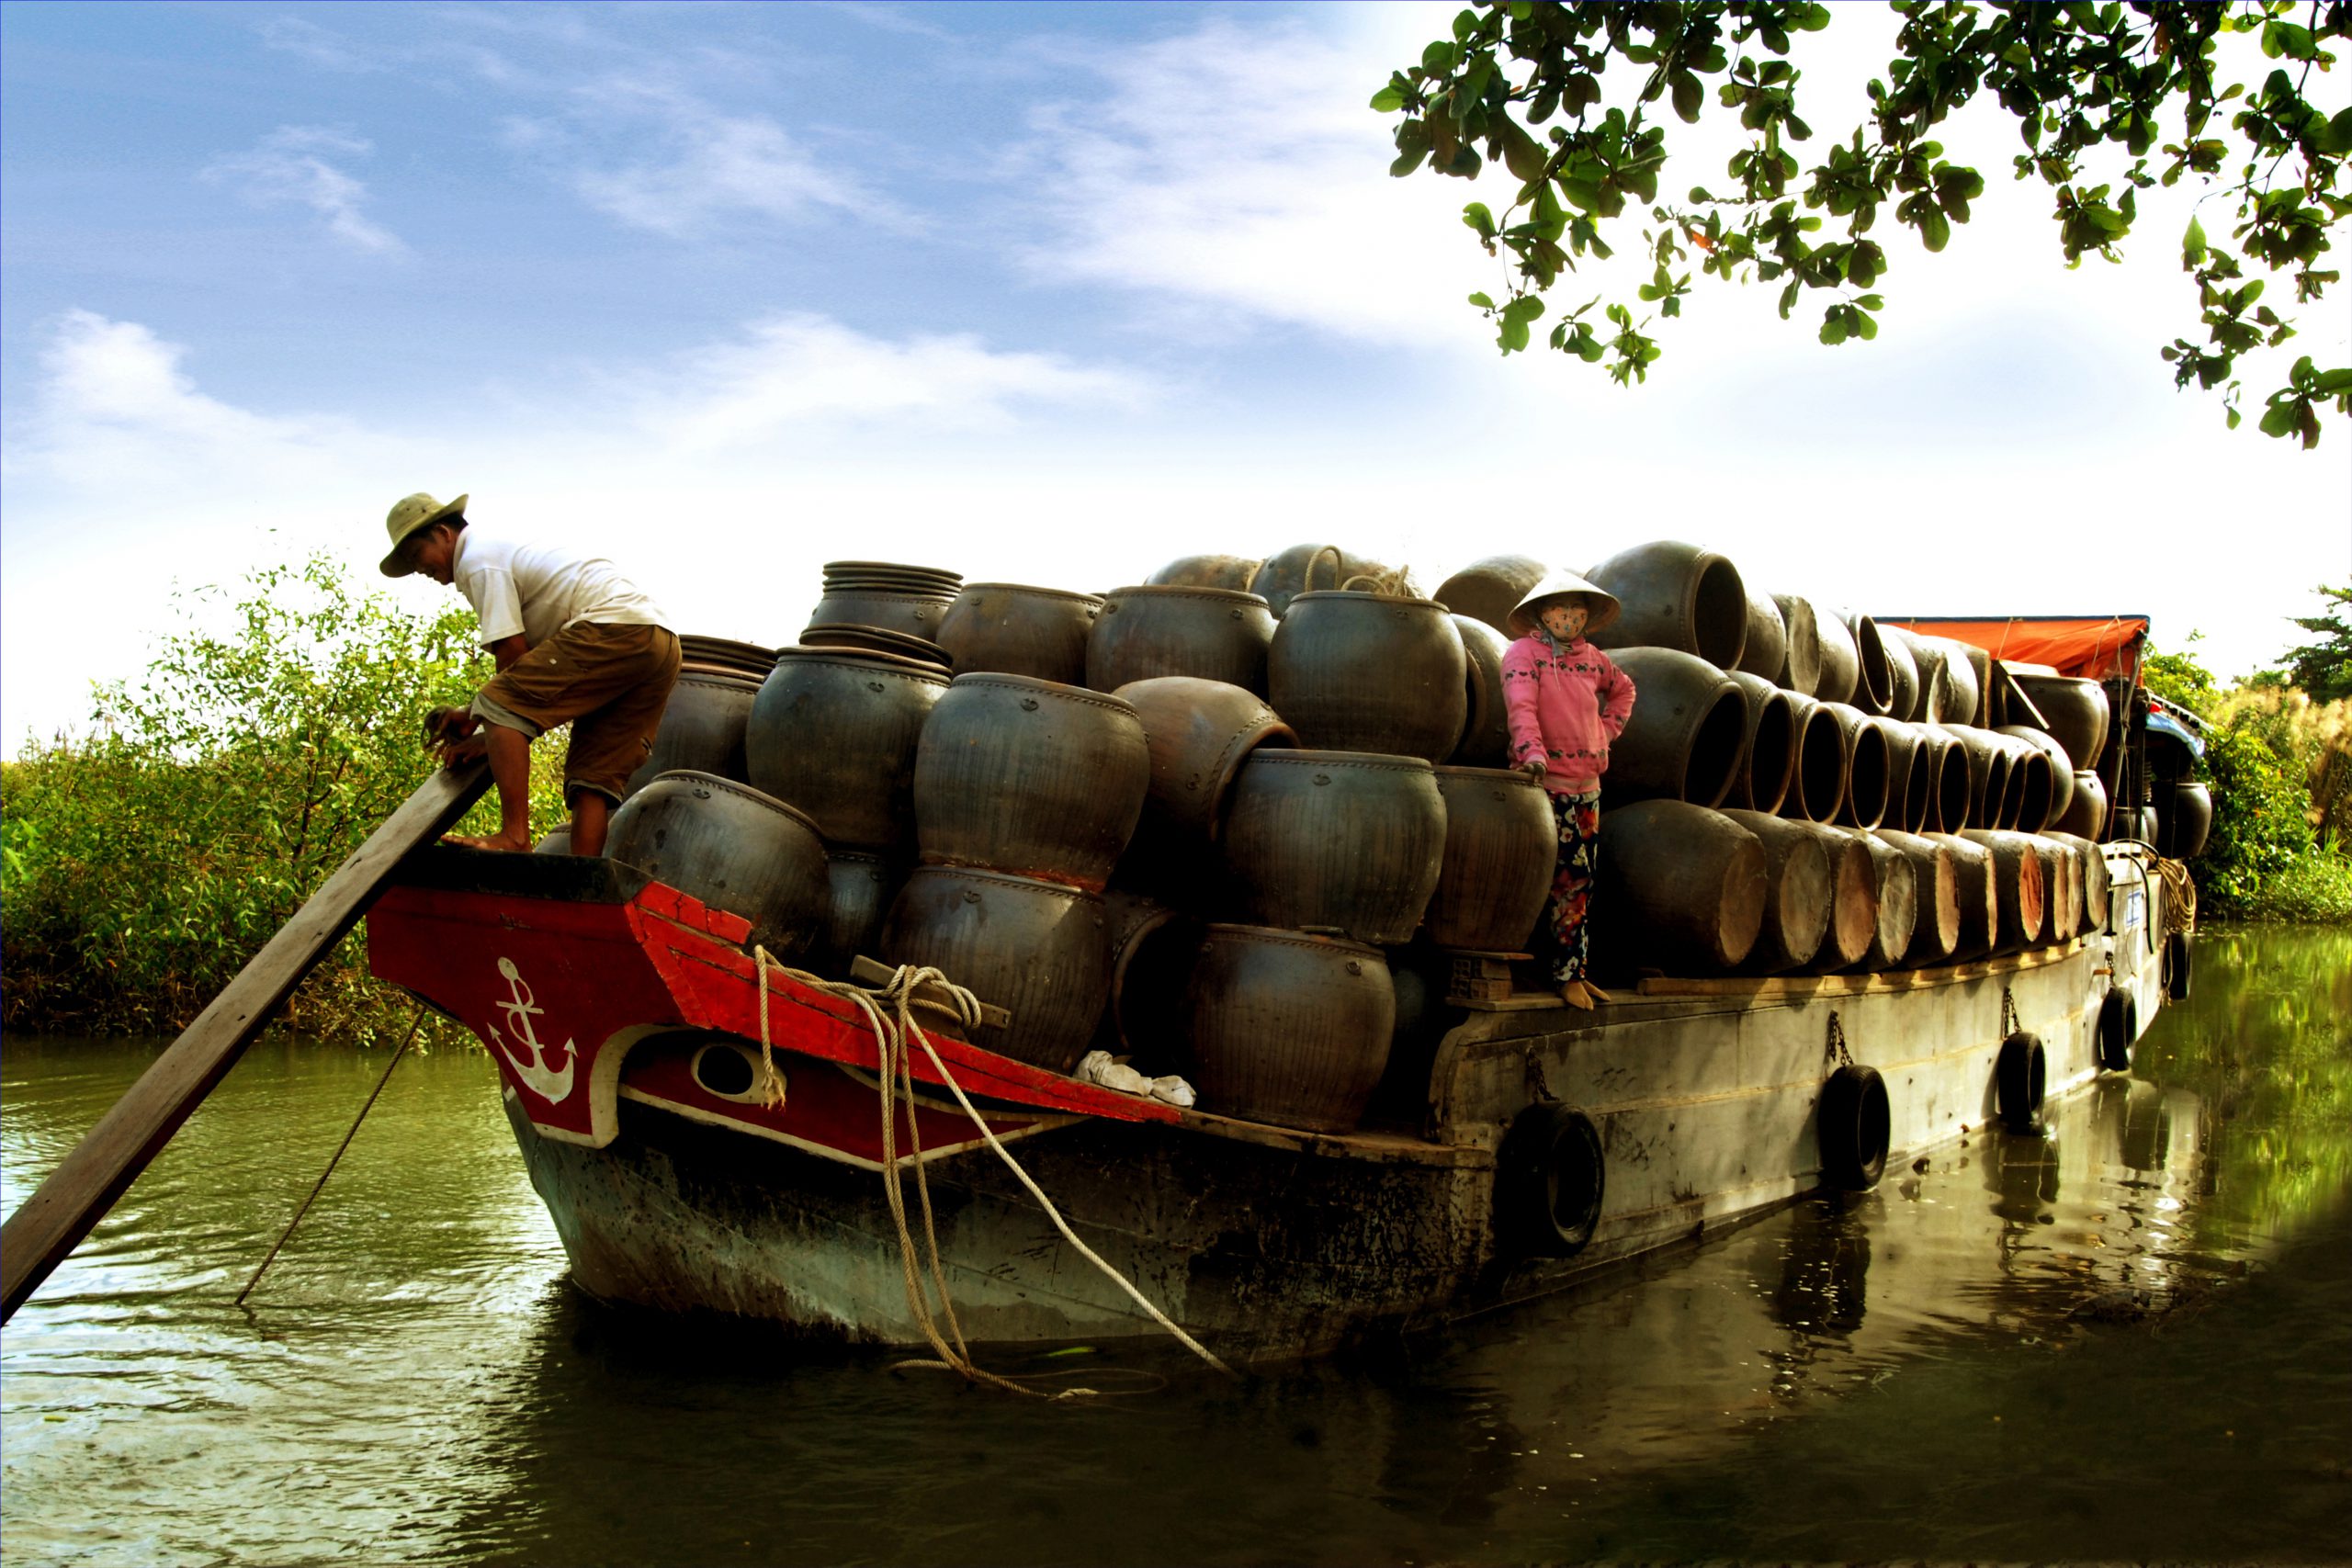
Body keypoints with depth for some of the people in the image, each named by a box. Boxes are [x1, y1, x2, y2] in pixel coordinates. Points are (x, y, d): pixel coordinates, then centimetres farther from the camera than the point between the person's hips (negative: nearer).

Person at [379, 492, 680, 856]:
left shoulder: (478, 559, 1)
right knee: (595, 771, 5)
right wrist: (472, 718, 24)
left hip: (612, 627, -10)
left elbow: (513, 654, -6)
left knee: (500, 708, -10)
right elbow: (528, 659, 31)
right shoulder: (507, 552, 31)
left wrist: (489, 732, 5)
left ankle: (514, 837, -21)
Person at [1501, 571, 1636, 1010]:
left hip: (1588, 786, 7)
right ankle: (1567, 975, -1)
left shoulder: (1592, 658, 14)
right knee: (1570, 877, -9)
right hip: (1546, 781, -7)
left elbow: (1623, 689, 34)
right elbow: (1521, 706, -20)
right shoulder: (1524, 653, -5)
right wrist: (1533, 752, -35)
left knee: (1583, 880, 8)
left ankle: (1576, 972, 16)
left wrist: (1608, 728, 18)